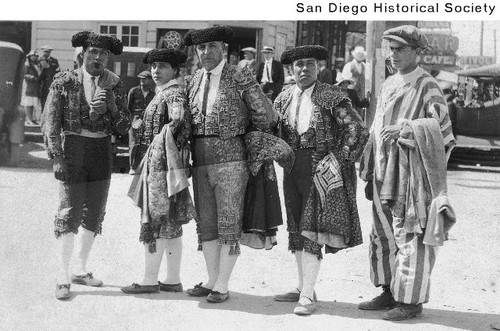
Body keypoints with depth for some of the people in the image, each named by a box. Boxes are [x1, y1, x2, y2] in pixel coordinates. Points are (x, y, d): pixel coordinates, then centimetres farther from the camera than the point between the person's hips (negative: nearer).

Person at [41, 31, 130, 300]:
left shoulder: (114, 85, 5)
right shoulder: (64, 81, -4)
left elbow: (124, 127, 4)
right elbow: (50, 121, -5)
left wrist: (111, 106, -14)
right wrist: (56, 157, -13)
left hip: (101, 151, 4)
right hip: (71, 148, -4)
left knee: (94, 214, 10)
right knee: (69, 213, -8)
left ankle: (80, 270, 25)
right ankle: (63, 278, -2)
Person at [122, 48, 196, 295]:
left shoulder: (174, 93, -11)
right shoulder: (162, 94, 18)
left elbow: (179, 121, -24)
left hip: (162, 161, -10)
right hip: (156, 161, 10)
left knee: (156, 220, -5)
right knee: (170, 224, 11)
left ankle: (150, 280, 1)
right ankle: (173, 280, 16)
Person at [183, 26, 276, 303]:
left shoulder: (240, 78, -4)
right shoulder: (194, 80, 12)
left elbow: (266, 116, -6)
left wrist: (240, 133, 6)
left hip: (230, 160, -6)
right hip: (200, 162, 6)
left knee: (229, 225, -1)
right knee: (206, 224, 10)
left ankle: (222, 286, 7)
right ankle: (211, 280, 21)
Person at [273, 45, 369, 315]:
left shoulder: (332, 98, -8)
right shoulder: (284, 98, 8)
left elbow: (357, 131, -9)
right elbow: (277, 132, 20)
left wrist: (339, 160, -12)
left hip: (321, 168, -6)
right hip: (294, 169, 6)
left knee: (312, 230, -9)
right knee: (296, 229, 11)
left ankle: (308, 296, -6)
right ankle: (303, 287, 23)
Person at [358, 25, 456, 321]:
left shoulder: (427, 86, -8)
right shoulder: (389, 85, 14)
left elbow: (442, 126, -18)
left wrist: (404, 129, -27)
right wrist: (369, 168, 17)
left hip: (411, 172, -8)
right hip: (385, 172, 8)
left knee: (411, 235, -3)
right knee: (383, 233, 12)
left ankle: (412, 300, 6)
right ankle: (391, 293, 24)